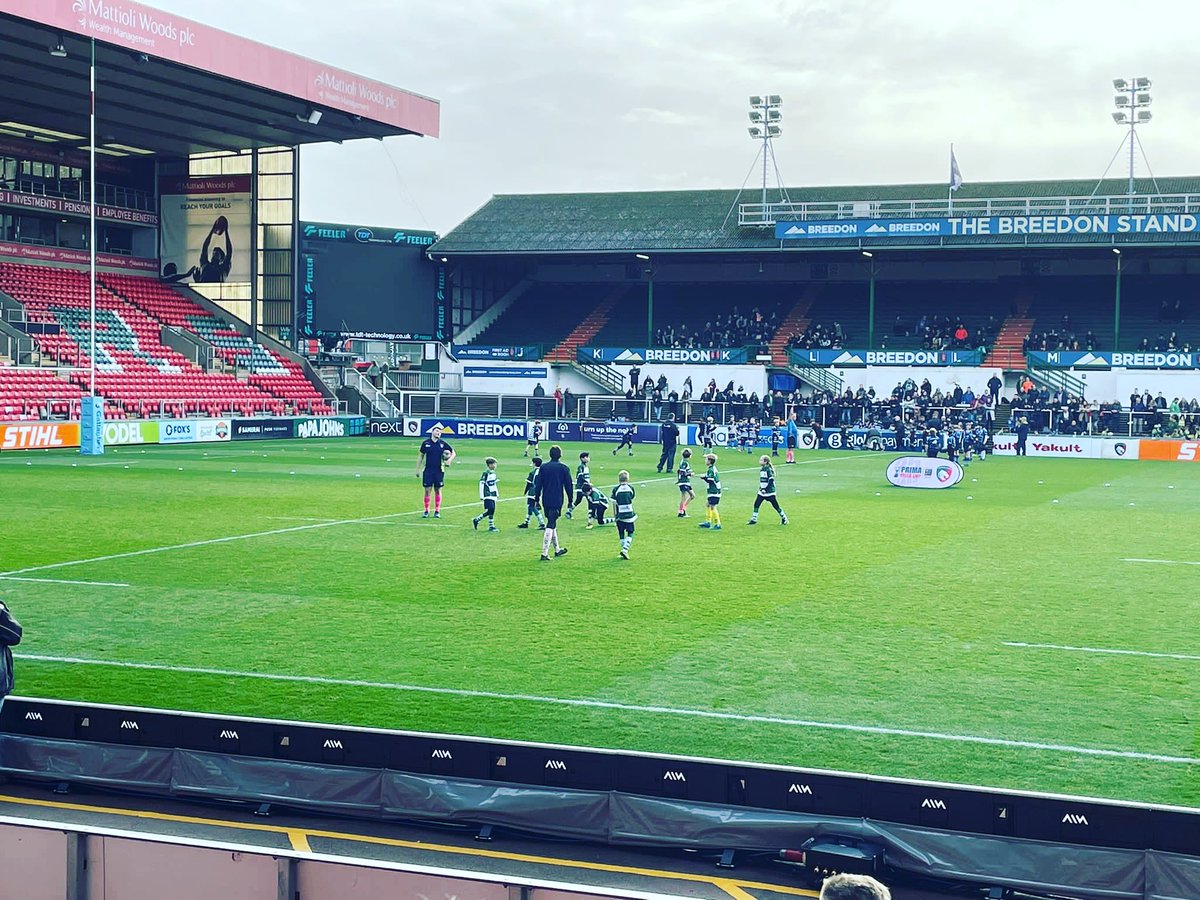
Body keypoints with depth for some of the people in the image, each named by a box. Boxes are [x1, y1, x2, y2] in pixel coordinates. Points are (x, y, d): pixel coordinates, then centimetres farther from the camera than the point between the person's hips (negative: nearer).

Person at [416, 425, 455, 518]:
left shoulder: (443, 443, 1)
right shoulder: (426, 442, 1)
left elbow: (453, 453, 10)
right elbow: (420, 456, 9)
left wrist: (449, 460, -9)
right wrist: (418, 469, 8)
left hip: (439, 470, 1)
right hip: (428, 470, 0)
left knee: (438, 490, 6)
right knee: (427, 490, 0)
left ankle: (437, 511, 13)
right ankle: (426, 511, 9)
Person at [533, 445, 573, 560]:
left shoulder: (543, 467, 4)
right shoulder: (563, 468, -5)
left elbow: (538, 485, 4)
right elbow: (568, 486, -1)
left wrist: (536, 499, 10)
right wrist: (570, 500, 9)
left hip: (546, 501, 4)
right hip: (557, 501, -4)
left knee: (552, 523, 19)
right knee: (550, 526, -7)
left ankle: (557, 549, 32)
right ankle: (544, 553, -16)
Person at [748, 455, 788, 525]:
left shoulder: (769, 470, -16)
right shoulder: (761, 469, 10)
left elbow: (771, 481, -20)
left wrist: (765, 489, -21)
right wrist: (760, 487, 11)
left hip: (769, 492, -8)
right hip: (762, 491, 8)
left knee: (776, 506, 0)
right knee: (756, 504, 1)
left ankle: (784, 518, 14)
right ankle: (754, 520, 9)